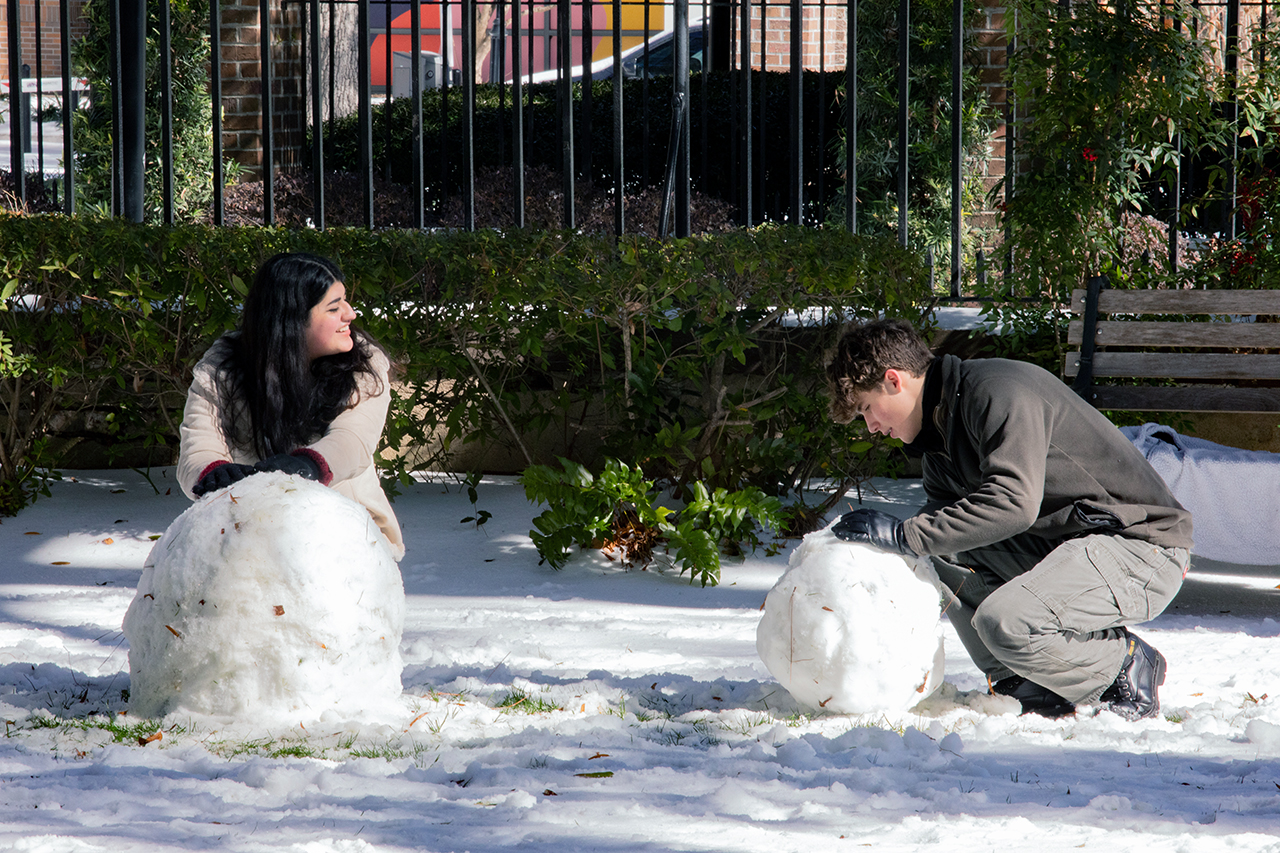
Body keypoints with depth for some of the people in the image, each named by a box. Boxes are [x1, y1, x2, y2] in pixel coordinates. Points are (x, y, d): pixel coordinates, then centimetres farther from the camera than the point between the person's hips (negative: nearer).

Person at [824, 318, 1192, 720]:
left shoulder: (997, 391, -18)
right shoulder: (939, 438, 12)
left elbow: (1013, 503, -29)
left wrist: (903, 535, -27)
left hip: (1142, 545, -10)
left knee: (1004, 621, -30)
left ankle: (1127, 667, -4)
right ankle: (1025, 686, -1)